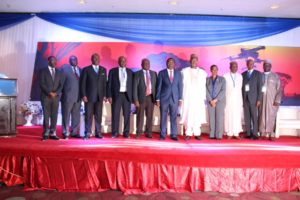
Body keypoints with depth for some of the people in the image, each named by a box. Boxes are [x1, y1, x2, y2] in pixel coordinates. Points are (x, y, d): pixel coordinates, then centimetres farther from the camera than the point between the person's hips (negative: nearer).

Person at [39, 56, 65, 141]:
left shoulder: (59, 72, 13)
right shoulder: (43, 71, 4)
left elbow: (61, 84, 7)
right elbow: (42, 84, -5)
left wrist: (56, 93, -8)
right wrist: (50, 93, -14)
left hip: (56, 97, 3)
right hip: (46, 97, -3)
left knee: (54, 116, 2)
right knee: (46, 116, -1)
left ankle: (52, 134, 8)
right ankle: (45, 134, 6)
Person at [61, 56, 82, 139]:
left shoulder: (80, 70, 15)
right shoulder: (64, 69, 2)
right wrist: (62, 93, -7)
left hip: (78, 96, 4)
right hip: (68, 96, -4)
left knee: (76, 115, 7)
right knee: (66, 115, 1)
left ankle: (74, 132, 16)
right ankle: (65, 133, 8)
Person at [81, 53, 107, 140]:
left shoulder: (103, 70, 12)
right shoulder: (86, 69, 3)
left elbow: (104, 83, 11)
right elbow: (83, 83, 0)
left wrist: (104, 95, 4)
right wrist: (84, 95, -8)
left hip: (100, 96, 3)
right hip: (89, 96, -2)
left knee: (98, 115, 4)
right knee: (88, 115, 0)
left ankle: (98, 132, 11)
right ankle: (87, 133, 6)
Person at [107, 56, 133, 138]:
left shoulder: (130, 71, 11)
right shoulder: (112, 71, 6)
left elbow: (132, 84, 9)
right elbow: (109, 84, 3)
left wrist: (132, 96, 1)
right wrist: (109, 96, -6)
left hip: (127, 95, 2)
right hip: (117, 95, -1)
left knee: (127, 115, 3)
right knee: (115, 114, -1)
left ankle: (126, 133, 10)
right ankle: (115, 133, 7)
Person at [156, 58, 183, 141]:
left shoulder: (178, 73, 9)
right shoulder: (161, 73, 3)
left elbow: (180, 86, 8)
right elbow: (159, 86, 1)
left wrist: (180, 99, 3)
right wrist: (157, 99, -3)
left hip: (175, 98, 2)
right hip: (164, 98, -1)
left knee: (174, 118, 4)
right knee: (163, 117, 3)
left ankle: (174, 135, 12)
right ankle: (162, 135, 11)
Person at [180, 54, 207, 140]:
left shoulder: (202, 72, 11)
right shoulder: (184, 71, 7)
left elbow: (203, 86, 9)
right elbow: (182, 84, 3)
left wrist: (204, 98, 2)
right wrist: (181, 97, -4)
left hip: (198, 97, 1)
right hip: (187, 97, -1)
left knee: (198, 115, 0)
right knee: (188, 114, -3)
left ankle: (197, 133, 6)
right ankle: (188, 133, 2)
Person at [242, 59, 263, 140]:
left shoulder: (258, 74, 2)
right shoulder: (243, 74, 11)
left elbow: (259, 87, -3)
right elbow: (242, 87, 10)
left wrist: (259, 99, -10)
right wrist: (242, 99, 2)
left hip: (253, 99, -3)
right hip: (245, 99, 3)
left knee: (254, 117, -3)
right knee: (247, 118, 4)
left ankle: (255, 134, 2)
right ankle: (248, 134, 10)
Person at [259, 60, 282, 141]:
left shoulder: (275, 76, 4)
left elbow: (279, 89, 0)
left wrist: (277, 100, -8)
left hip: (272, 100, -1)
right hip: (262, 100, 1)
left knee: (271, 117, -1)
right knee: (262, 116, 0)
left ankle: (271, 135, 4)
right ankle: (263, 133, 5)